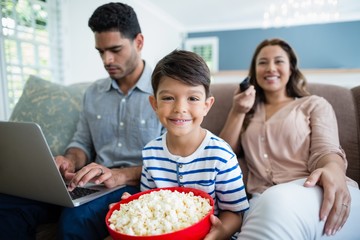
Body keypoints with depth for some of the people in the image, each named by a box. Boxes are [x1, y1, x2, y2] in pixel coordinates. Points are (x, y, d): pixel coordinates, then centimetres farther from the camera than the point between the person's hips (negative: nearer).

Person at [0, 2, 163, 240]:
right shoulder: (93, 92, 13)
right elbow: (82, 143, 18)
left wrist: (122, 175, -25)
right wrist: (70, 162, -6)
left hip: (138, 185, -4)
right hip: (93, 182, 5)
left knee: (75, 218, -32)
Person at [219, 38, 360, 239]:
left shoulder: (315, 104, 15)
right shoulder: (249, 112, 24)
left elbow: (326, 149, -1)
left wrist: (334, 171, -25)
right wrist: (237, 112, 5)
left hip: (318, 193, -1)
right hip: (264, 200, 2)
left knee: (280, 202, -37)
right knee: (272, 204, -36)